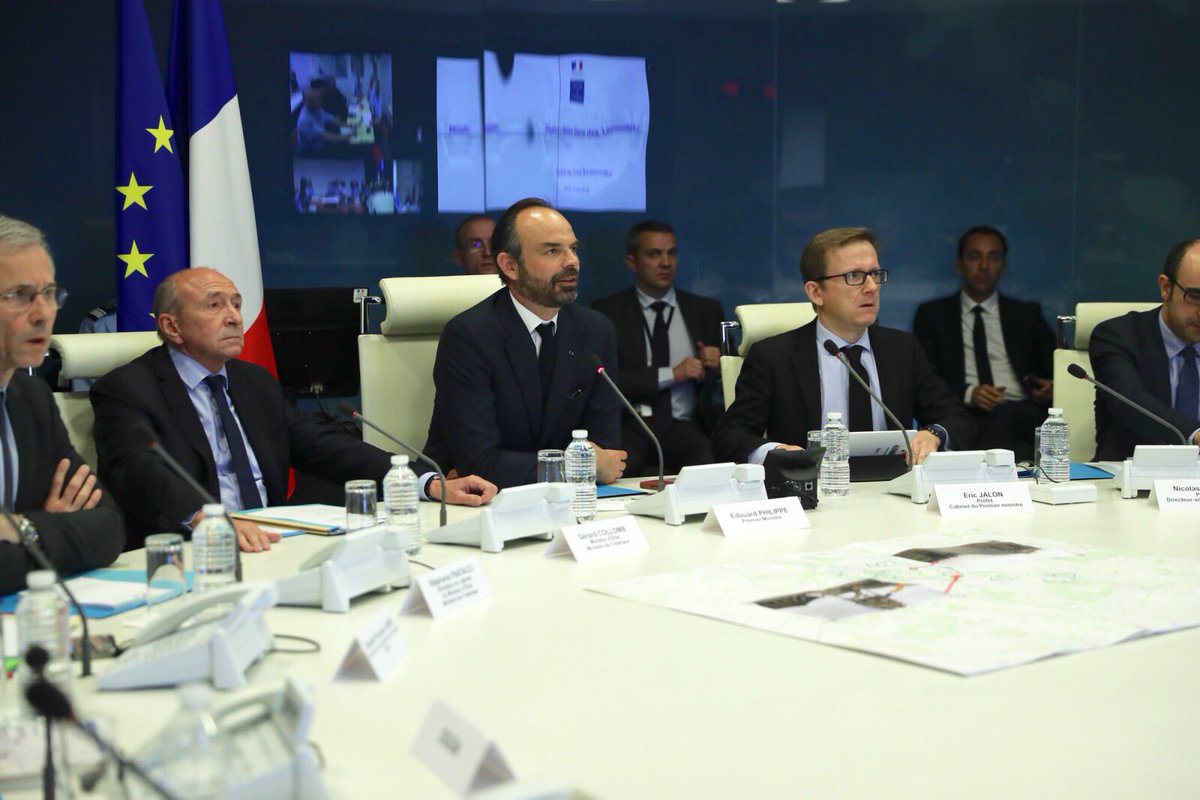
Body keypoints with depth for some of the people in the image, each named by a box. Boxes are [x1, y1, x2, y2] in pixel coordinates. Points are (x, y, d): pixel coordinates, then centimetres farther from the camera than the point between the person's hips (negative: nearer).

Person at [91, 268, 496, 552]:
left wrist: (432, 484, 0)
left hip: (269, 546, 6)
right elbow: (138, 470, -19)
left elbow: (325, 447, 14)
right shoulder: (126, 391, -1)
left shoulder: (256, 381, 20)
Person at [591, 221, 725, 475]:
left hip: (685, 426, 2)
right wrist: (671, 374, -7)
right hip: (628, 426, -2)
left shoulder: (706, 310, 18)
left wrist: (716, 367, -3)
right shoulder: (606, 312, 10)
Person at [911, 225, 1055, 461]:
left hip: (1026, 411, 2)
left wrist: (1051, 388, -6)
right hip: (968, 415, -2)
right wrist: (967, 393, -12)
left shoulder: (1027, 315, 24)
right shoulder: (932, 314, 17)